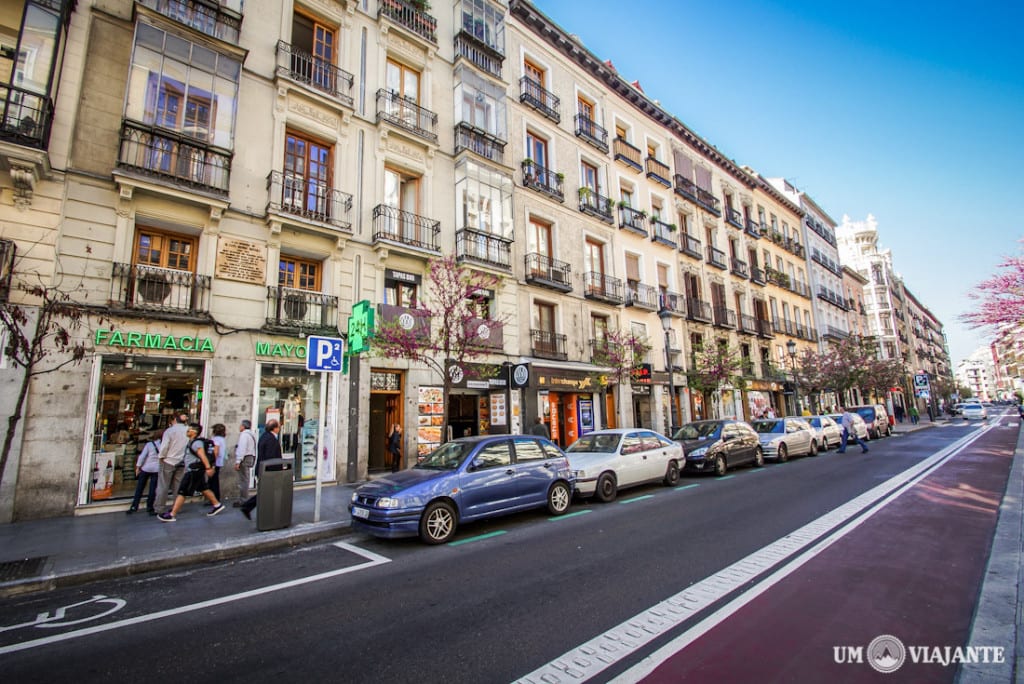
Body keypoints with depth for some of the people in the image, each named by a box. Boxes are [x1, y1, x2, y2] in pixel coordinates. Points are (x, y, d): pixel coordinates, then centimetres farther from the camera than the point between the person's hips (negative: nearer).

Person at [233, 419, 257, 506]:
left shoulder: (244, 434, -12)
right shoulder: (251, 435, 18)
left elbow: (242, 449, -20)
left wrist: (238, 461, -21)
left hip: (244, 459, -10)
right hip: (250, 458, 10)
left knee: (243, 480, -7)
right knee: (245, 480, 15)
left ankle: (242, 501, -4)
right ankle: (242, 499, 24)